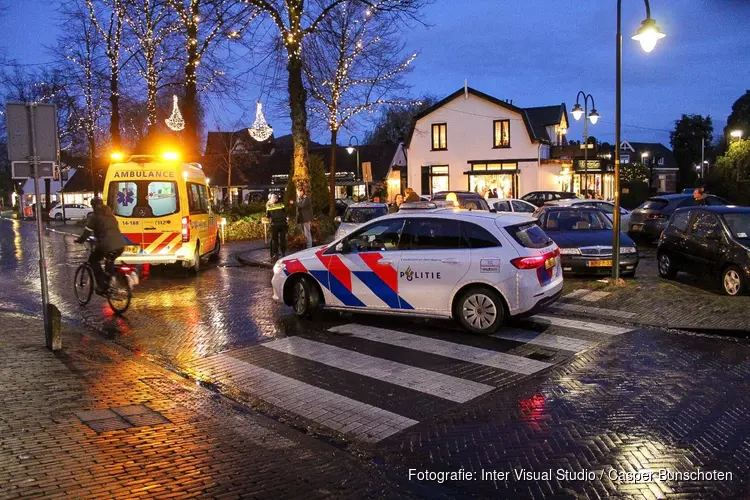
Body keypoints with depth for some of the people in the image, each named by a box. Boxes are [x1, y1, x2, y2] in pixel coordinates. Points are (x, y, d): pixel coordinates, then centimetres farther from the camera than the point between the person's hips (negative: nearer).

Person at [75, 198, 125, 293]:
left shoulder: (93, 216, 4)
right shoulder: (110, 214, 23)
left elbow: (87, 232, 0)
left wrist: (79, 240, 17)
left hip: (107, 245, -6)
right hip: (120, 245, 6)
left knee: (93, 260, 17)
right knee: (110, 261, 31)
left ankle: (102, 285, 7)